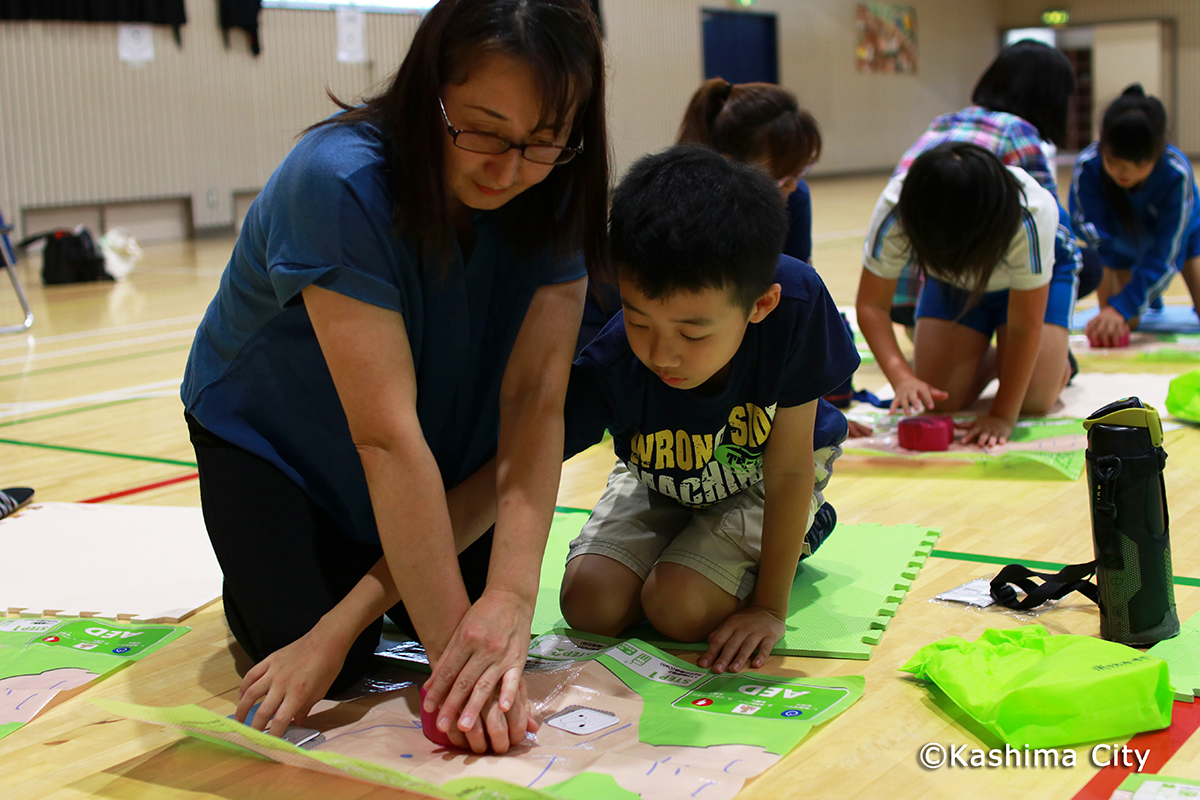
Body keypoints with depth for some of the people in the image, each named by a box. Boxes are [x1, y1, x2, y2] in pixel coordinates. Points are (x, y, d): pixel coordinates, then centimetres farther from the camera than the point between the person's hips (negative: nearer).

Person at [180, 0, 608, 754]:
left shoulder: (554, 198, -21)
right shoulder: (338, 183, -36)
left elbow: (535, 401, -28)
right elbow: (385, 435, -40)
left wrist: (510, 594, -42)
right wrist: (450, 642, -40)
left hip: (444, 449, 4)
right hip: (269, 434, -4)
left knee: (493, 627, -7)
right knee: (337, 664, -15)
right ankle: (256, 574, 18)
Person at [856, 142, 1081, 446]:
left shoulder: (1031, 216, -43)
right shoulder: (894, 210, -37)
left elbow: (1025, 327, -34)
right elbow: (872, 305, -28)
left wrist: (1002, 415, -32)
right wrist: (902, 377, -43)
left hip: (1040, 267, -2)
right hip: (951, 277, 3)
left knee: (1033, 401, -19)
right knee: (939, 400, -11)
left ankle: (1059, 358, 16)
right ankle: (989, 360, 21)